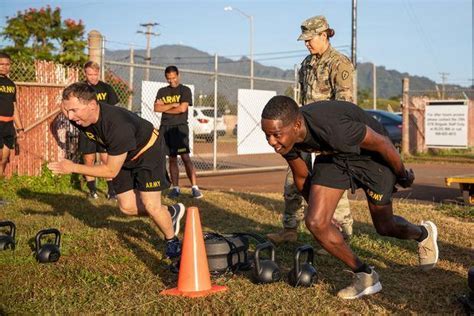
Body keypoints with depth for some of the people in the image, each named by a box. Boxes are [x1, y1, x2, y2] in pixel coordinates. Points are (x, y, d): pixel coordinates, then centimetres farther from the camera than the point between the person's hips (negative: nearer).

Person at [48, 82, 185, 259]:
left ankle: (173, 243, 15)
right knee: (127, 207, 4)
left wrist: (73, 168, -31)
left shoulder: (117, 126, -43)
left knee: (150, 206, -12)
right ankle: (171, 213, 27)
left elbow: (111, 171, -33)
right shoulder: (79, 119, -22)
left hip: (148, 150, -7)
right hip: (123, 156, 7)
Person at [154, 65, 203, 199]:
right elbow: (156, 108, 1)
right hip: (165, 127, 4)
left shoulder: (185, 90, 2)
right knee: (172, 158, 7)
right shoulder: (162, 91, 14)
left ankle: (194, 187, -15)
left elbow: (182, 108, -11)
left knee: (185, 157, -13)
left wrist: (164, 108, -1)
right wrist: (172, 105, -9)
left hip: (180, 126, -4)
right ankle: (175, 188, 11)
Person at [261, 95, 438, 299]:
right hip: (333, 156, 5)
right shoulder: (285, 137, -23)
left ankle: (424, 233, 46)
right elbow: (301, 177, -1)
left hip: (370, 152, -5)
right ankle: (365, 276, 9)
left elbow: (381, 142, -25)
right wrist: (317, 207, 14)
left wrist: (403, 175, -7)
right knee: (315, 222, -11)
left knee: (384, 227, 10)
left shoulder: (331, 128, -43)